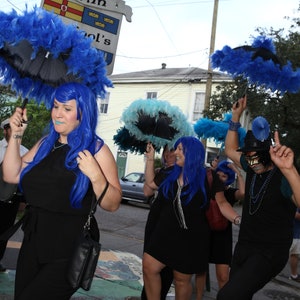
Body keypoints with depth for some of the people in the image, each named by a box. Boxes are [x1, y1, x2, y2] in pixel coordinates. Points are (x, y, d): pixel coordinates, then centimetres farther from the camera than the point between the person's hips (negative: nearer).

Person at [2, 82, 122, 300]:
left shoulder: (96, 149, -12)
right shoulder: (45, 143, 5)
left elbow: (113, 205, -14)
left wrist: (95, 176, -30)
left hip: (70, 250, -6)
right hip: (34, 241, 6)